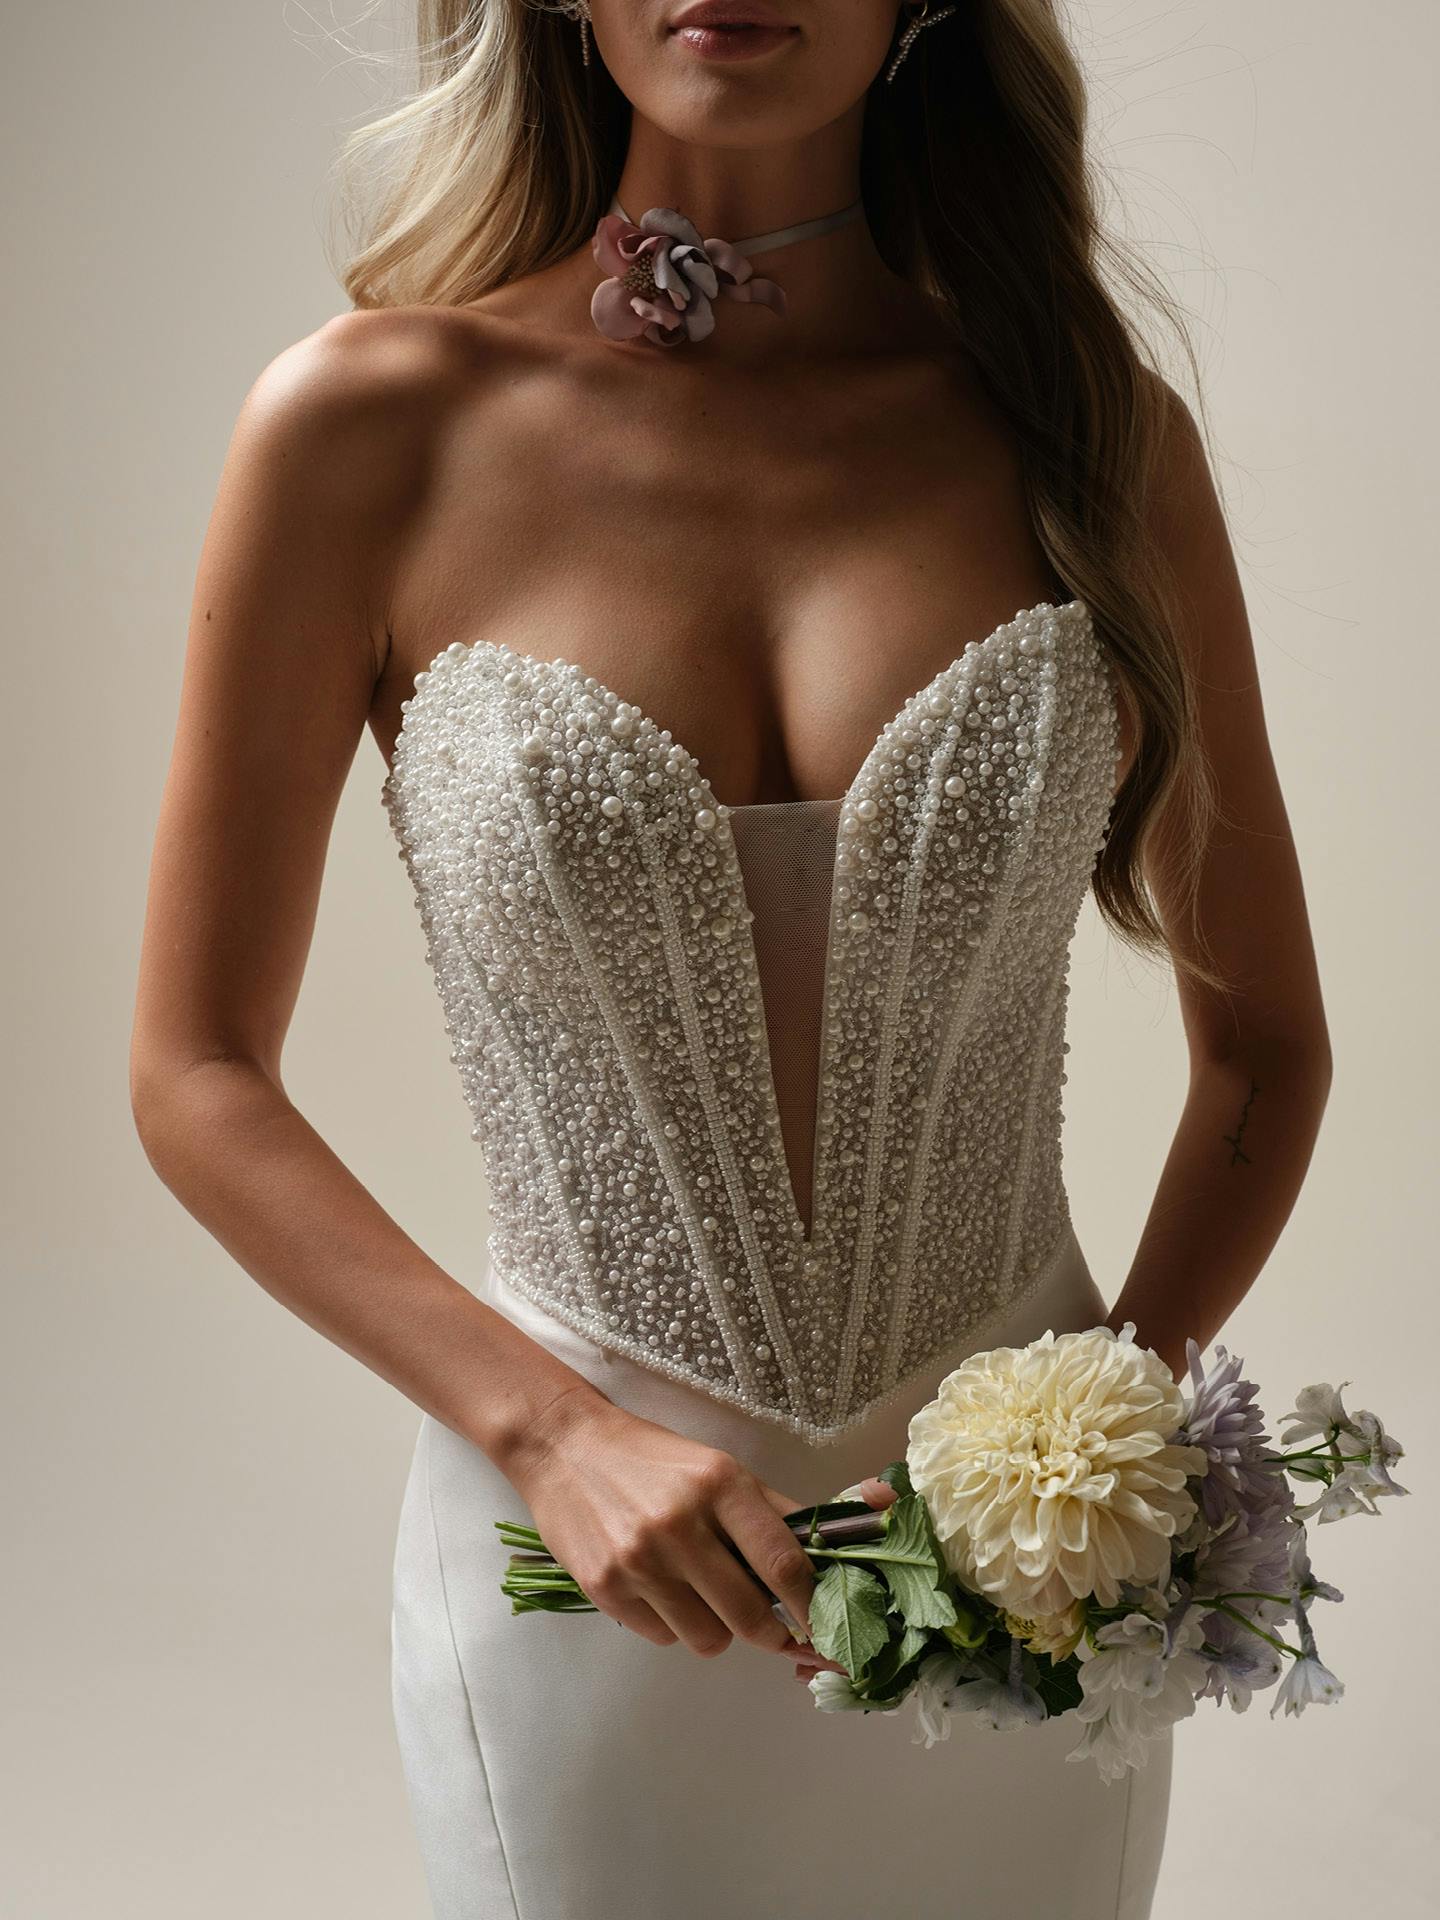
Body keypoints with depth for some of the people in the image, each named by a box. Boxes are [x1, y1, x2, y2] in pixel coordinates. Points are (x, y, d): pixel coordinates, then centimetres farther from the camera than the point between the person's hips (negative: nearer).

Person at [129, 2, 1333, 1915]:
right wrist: (549, 1430, -15)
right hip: (590, 1563, -2)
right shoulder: (370, 428, -9)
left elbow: (1265, 1042, 5)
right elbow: (199, 1075, -5)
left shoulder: (1097, 427, -4)